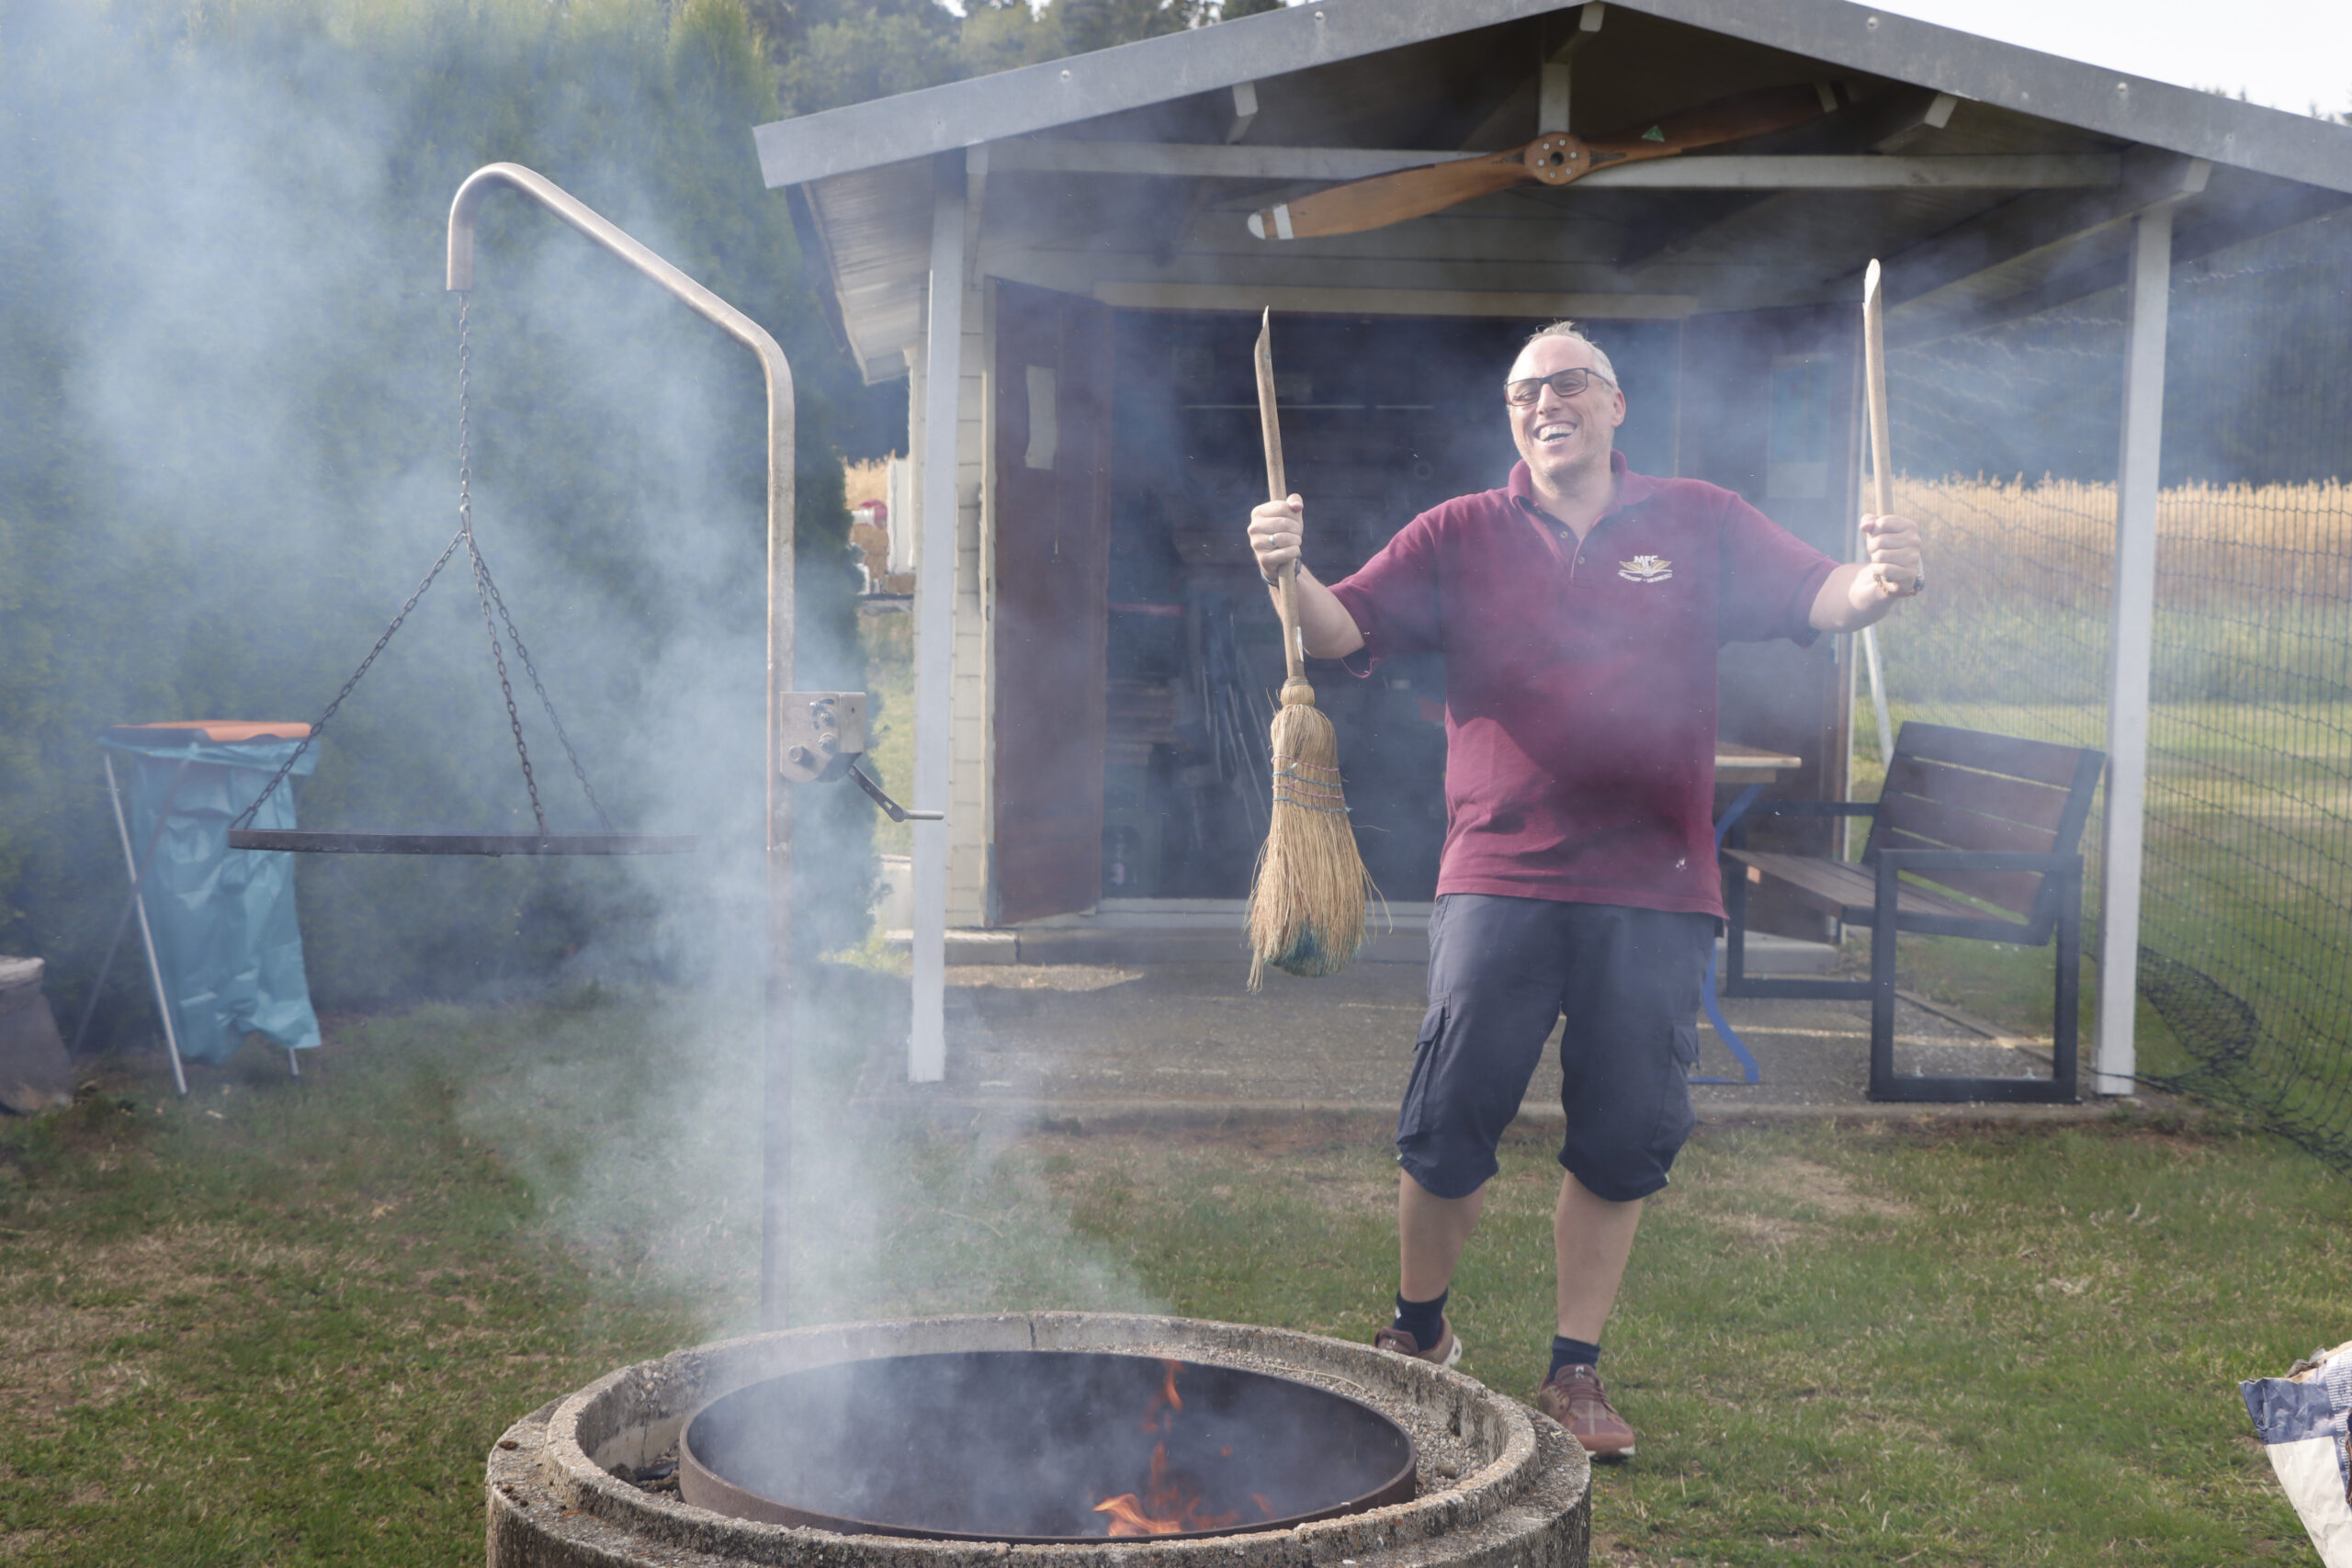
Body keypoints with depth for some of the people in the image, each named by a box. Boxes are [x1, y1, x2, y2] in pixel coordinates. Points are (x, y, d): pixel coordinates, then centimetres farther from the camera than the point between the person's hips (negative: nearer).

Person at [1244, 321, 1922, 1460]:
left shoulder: (1700, 525, 9)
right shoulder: (1462, 535, 7)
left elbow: (1817, 599, 2)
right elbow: (1343, 632, -1)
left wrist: (1877, 583, -21)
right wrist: (1288, 574, -22)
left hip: (1654, 891, 1)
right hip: (1500, 876, -1)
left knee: (1625, 1138, 5)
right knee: (1448, 1122, 0)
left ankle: (1575, 1374, 21)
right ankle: (1418, 1336, 24)